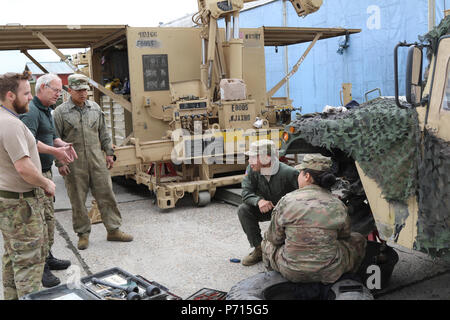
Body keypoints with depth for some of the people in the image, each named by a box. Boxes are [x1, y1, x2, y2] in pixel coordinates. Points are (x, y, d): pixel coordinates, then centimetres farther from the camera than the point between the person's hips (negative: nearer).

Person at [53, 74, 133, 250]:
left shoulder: (95, 108, 10)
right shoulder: (60, 112, -3)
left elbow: (103, 133, 16)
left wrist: (109, 153, 12)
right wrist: (60, 163, -8)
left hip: (97, 160, 3)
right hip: (74, 164, -3)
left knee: (106, 195, 4)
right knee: (78, 201, 5)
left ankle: (113, 230, 15)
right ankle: (83, 234, 19)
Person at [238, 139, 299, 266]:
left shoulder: (289, 173, -27)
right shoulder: (252, 170, -14)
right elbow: (246, 192, -16)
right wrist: (258, 200, -37)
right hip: (266, 208, 4)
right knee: (243, 210, -19)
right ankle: (259, 249, -8)